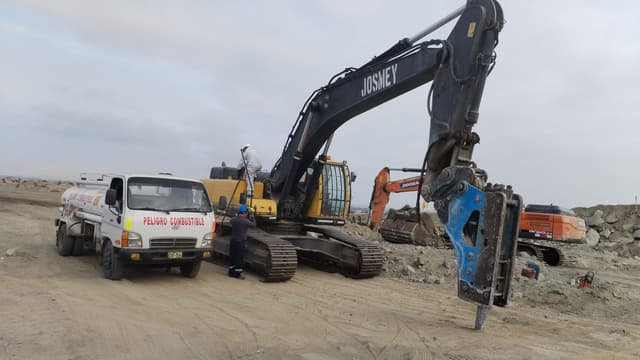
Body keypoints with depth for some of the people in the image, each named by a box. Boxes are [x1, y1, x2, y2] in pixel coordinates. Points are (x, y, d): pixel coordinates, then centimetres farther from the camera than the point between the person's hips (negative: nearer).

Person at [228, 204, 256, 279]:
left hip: (233, 240, 6)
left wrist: (238, 215, 17)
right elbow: (254, 225, -4)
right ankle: (237, 274, 6)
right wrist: (252, 218, 10)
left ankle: (231, 272, 24)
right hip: (241, 242, -6)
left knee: (232, 256, 15)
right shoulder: (245, 221, -18)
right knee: (240, 258, 2)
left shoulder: (233, 219, -2)